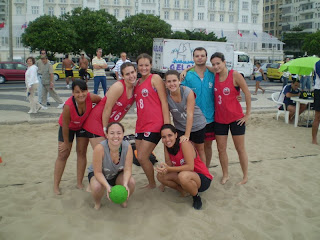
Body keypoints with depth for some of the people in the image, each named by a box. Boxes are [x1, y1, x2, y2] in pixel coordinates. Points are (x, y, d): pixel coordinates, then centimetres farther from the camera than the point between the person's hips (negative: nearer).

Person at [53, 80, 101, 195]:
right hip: (68, 126, -3)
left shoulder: (91, 98, -35)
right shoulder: (68, 105, -40)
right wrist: (66, 143, -14)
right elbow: (65, 126, -26)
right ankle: (56, 185, 13)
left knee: (82, 152, 6)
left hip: (83, 125, 3)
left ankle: (79, 183, 19)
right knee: (63, 154, 1)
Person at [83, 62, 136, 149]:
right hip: (96, 121, -7)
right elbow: (107, 109, -19)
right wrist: (105, 129, -14)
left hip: (110, 123, 7)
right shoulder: (118, 87, -21)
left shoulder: (135, 89, 1)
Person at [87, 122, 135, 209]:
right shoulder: (100, 148, -34)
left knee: (131, 182, -27)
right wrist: (107, 186, -44)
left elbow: (127, 169, -22)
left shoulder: (127, 147, -26)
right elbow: (98, 172, -27)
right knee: (97, 187, -35)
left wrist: (125, 184, -41)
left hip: (118, 174, 2)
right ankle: (97, 202, 3)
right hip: (99, 174, -2)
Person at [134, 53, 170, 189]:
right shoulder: (137, 82, 16)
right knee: (140, 157, 9)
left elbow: (164, 101, -10)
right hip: (141, 124, 8)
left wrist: (167, 124, -15)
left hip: (154, 124, -7)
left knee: (142, 157, -6)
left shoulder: (155, 78, -5)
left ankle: (152, 184, 16)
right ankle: (151, 183, 27)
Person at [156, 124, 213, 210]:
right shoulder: (167, 147, -2)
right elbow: (169, 166, -4)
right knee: (160, 176, -8)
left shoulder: (184, 143, -23)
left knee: (183, 176, -39)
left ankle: (196, 197, -11)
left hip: (203, 179, -7)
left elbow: (190, 167, -28)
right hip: (187, 176, 7)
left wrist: (169, 169, -32)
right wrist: (163, 169, -28)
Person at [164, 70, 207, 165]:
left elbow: (190, 114, -29)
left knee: (200, 150, 15)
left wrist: (186, 135, -31)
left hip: (197, 125, -2)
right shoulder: (165, 95, -19)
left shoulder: (188, 92, -27)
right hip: (180, 127, 2)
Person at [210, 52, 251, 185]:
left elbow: (247, 93, -9)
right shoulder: (215, 76, 1)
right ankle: (225, 175, 27)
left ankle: (245, 176, 23)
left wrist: (247, 114, -8)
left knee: (240, 149, 8)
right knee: (221, 149, 9)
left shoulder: (234, 75, -12)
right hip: (219, 118, 4)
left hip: (236, 118, -4)